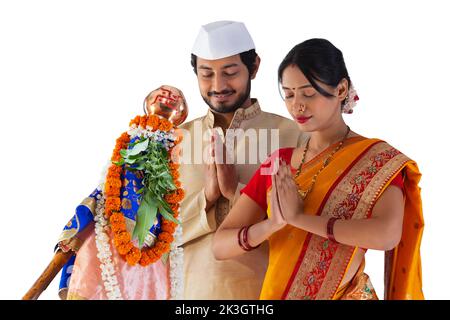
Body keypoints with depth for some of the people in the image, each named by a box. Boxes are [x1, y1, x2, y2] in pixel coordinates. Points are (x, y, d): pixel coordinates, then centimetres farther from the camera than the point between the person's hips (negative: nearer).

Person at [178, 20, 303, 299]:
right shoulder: (179, 139, 0)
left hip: (269, 290, -2)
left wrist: (238, 191, -21)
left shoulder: (289, 133, -10)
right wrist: (207, 195, -16)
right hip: (198, 289, 2)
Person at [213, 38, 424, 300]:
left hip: (344, 293, -3)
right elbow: (220, 246, -5)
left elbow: (387, 235, -28)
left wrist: (298, 216, -22)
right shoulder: (278, 164, 0)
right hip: (278, 292, 4)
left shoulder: (379, 160, -10)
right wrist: (272, 223, -23)